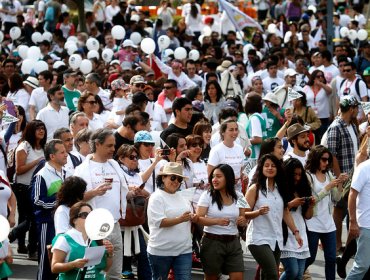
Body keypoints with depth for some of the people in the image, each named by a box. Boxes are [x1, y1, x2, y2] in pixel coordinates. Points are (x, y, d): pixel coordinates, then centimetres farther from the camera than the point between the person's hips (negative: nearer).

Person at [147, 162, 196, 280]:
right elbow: (159, 222, -17)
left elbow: (190, 217, 21)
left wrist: (193, 218, -4)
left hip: (184, 249, 5)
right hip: (161, 251, -5)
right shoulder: (156, 198, -7)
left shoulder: (181, 198, 15)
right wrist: (180, 219, -30)